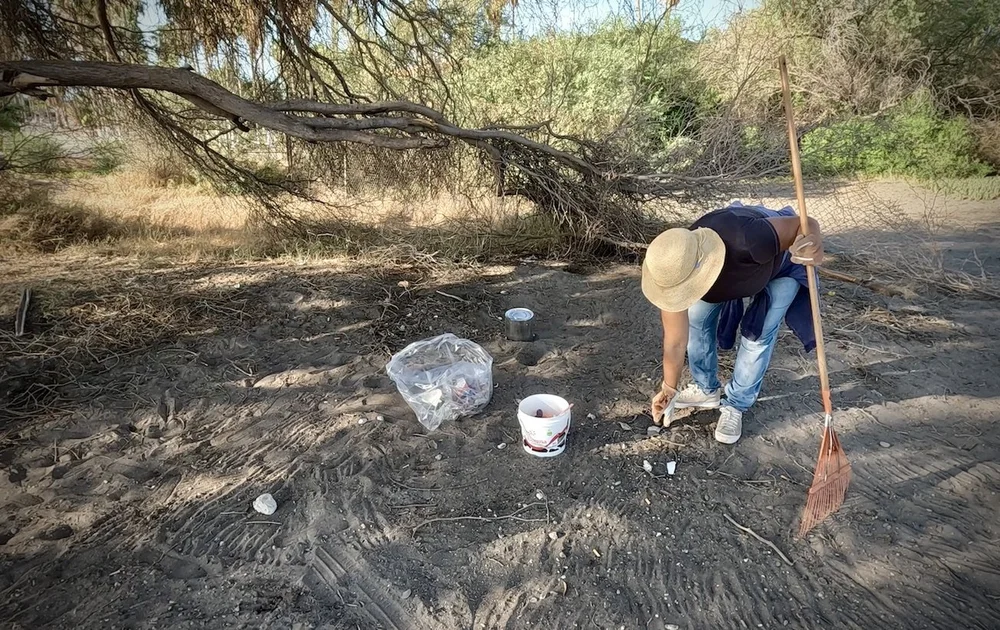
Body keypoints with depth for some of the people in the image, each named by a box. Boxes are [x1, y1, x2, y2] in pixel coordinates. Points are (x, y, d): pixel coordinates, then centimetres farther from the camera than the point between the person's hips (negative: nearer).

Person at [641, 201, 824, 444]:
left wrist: (814, 245, -53)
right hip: (734, 267, 3)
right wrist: (669, 390, -8)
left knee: (760, 330, -12)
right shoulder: (675, 273, -31)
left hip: (782, 260, -3)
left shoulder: (748, 241, -47)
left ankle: (736, 404, 8)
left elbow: (805, 223, -28)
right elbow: (675, 342, -19)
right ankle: (706, 389, 20)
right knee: (697, 317, -3)